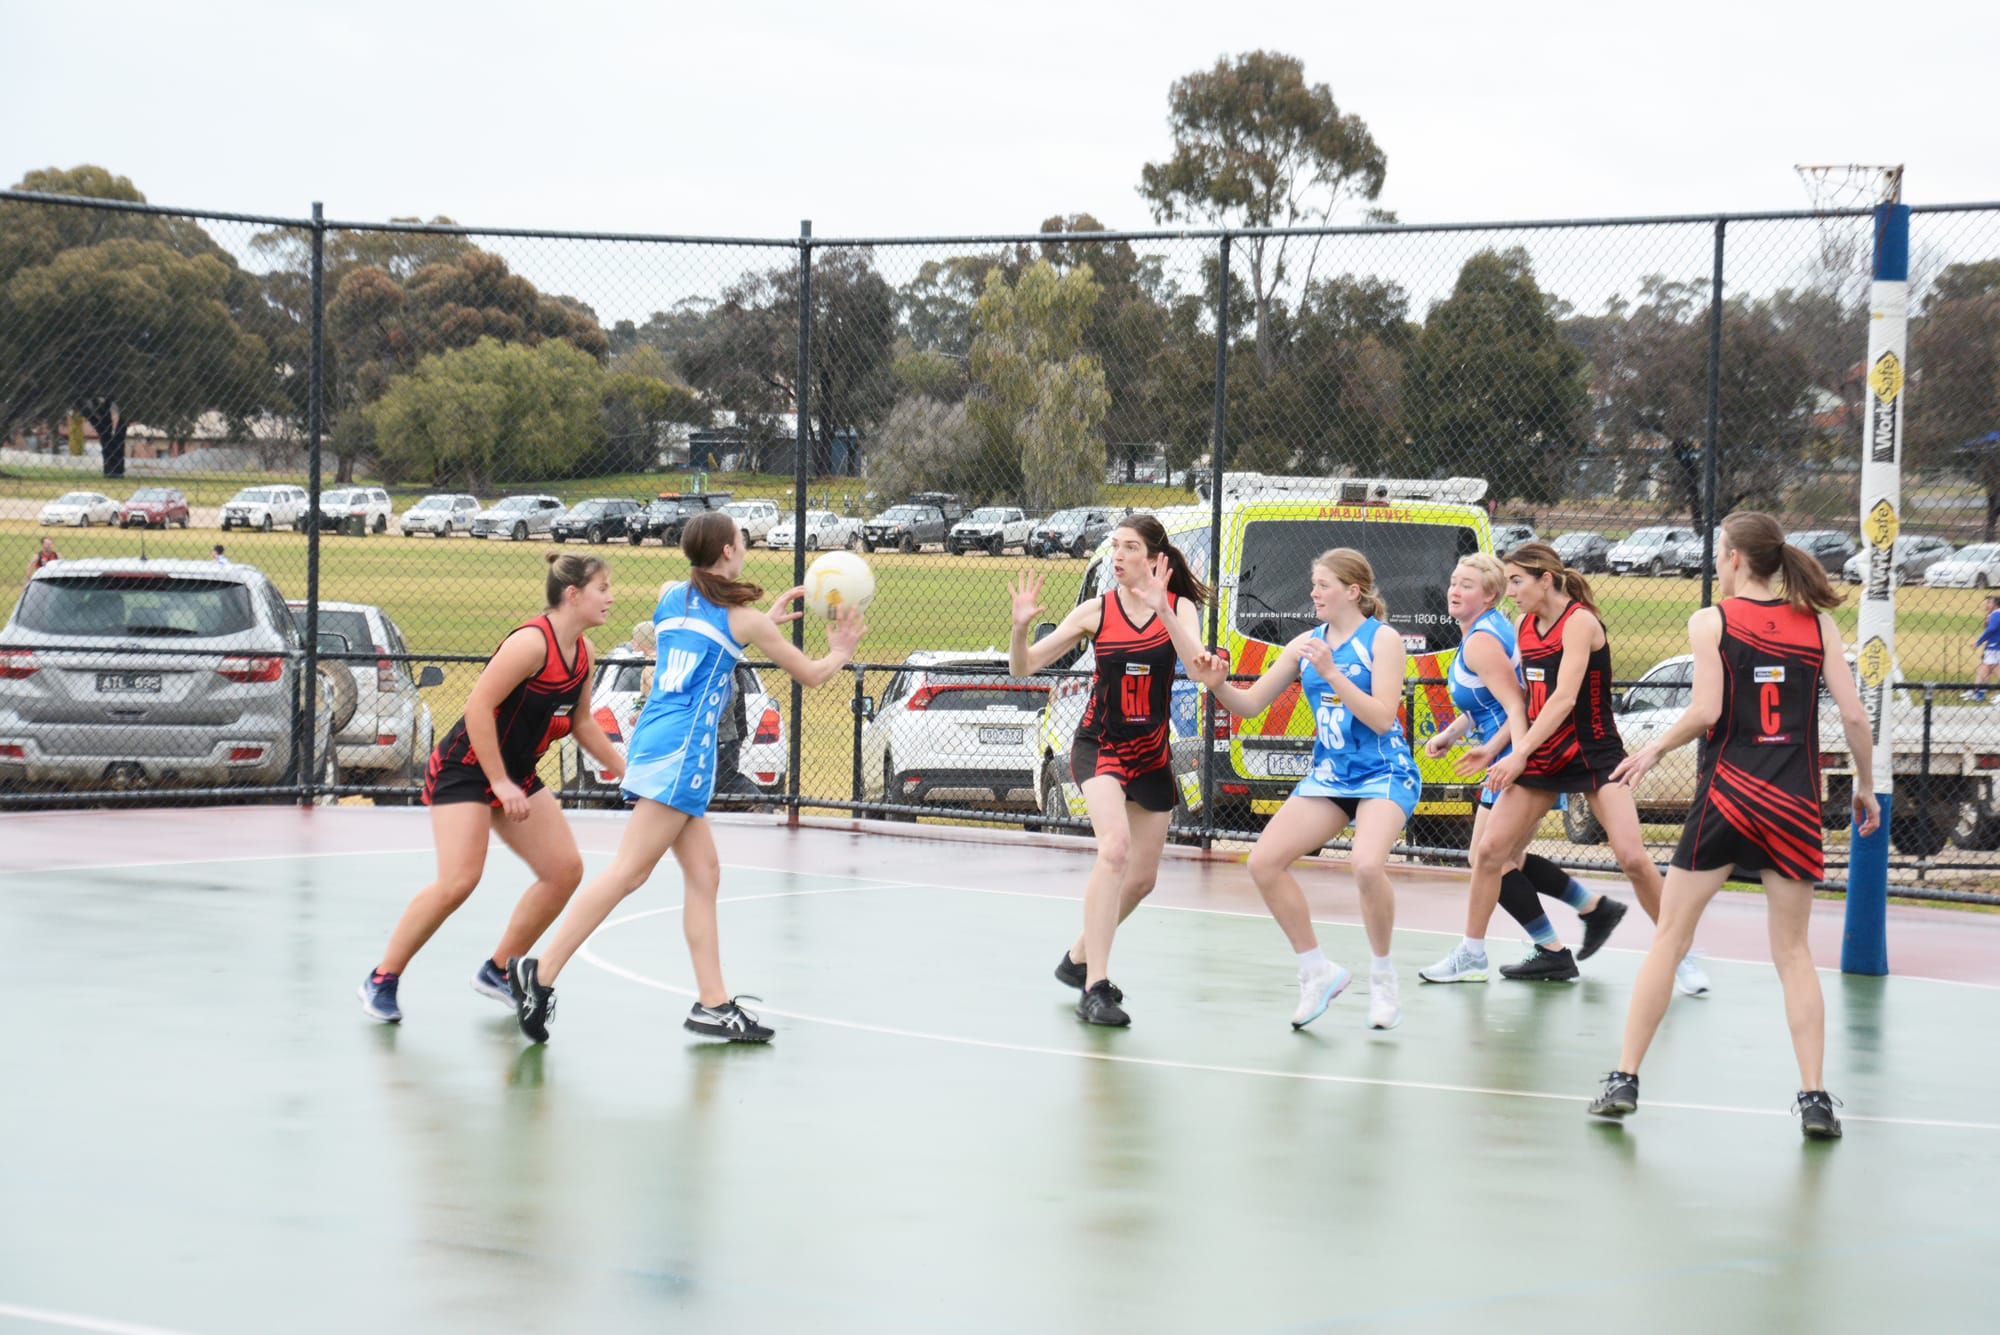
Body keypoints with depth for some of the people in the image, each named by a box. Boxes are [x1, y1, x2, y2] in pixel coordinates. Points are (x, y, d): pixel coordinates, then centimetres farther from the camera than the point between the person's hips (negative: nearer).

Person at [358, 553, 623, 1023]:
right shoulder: (532, 642, -23)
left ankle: (498, 971, 15)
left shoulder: (581, 650, 4)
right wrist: (500, 783, -24)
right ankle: (382, 980, -6)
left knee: (565, 870, 2)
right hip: (465, 769, -9)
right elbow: (478, 706, -26)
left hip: (515, 774, 9)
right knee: (459, 881, -21)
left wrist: (625, 770, 15)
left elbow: (581, 722, 18)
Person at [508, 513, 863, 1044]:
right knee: (628, 872, -13)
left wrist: (767, 621, 39)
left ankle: (712, 1003, 7)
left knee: (703, 873, 9)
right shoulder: (742, 616, 1)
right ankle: (541, 972, -20)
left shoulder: (670, 596, 15)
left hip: (653, 740, 8)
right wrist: (840, 652, 33)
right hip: (683, 749, -8)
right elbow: (810, 674, 12)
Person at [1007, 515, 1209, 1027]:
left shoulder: (1179, 608, -5)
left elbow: (1197, 664, -24)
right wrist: (1021, 626, -25)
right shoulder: (1096, 610, -7)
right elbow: (1024, 667, -6)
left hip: (1150, 755, 4)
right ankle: (1094, 989, -29)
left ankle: (1079, 959, 37)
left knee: (1141, 879, 13)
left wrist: (1162, 608, -34)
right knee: (1115, 848, -27)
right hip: (1099, 748, -4)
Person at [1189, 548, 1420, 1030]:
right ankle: (1317, 971, 6)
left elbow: (1382, 718, -19)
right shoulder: (1306, 645, 6)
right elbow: (1250, 703, 8)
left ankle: (1383, 976, -8)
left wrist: (1331, 673, -26)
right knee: (1264, 862, -9)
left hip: (1384, 774, -6)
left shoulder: (1382, 638, -9)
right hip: (1329, 775, 6)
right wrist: (1218, 685, -13)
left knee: (1367, 864, -32)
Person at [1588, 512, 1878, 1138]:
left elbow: (1705, 712, -12)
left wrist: (1653, 750, 4)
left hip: (1726, 794, -2)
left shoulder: (1712, 621, -3)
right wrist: (1866, 785, 13)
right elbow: (1853, 715, 1)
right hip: (1796, 804, 2)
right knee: (1793, 952, 10)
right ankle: (1814, 1097, 1)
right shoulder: (1818, 624, 5)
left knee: (1669, 937, 8)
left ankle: (1625, 1080, 7)